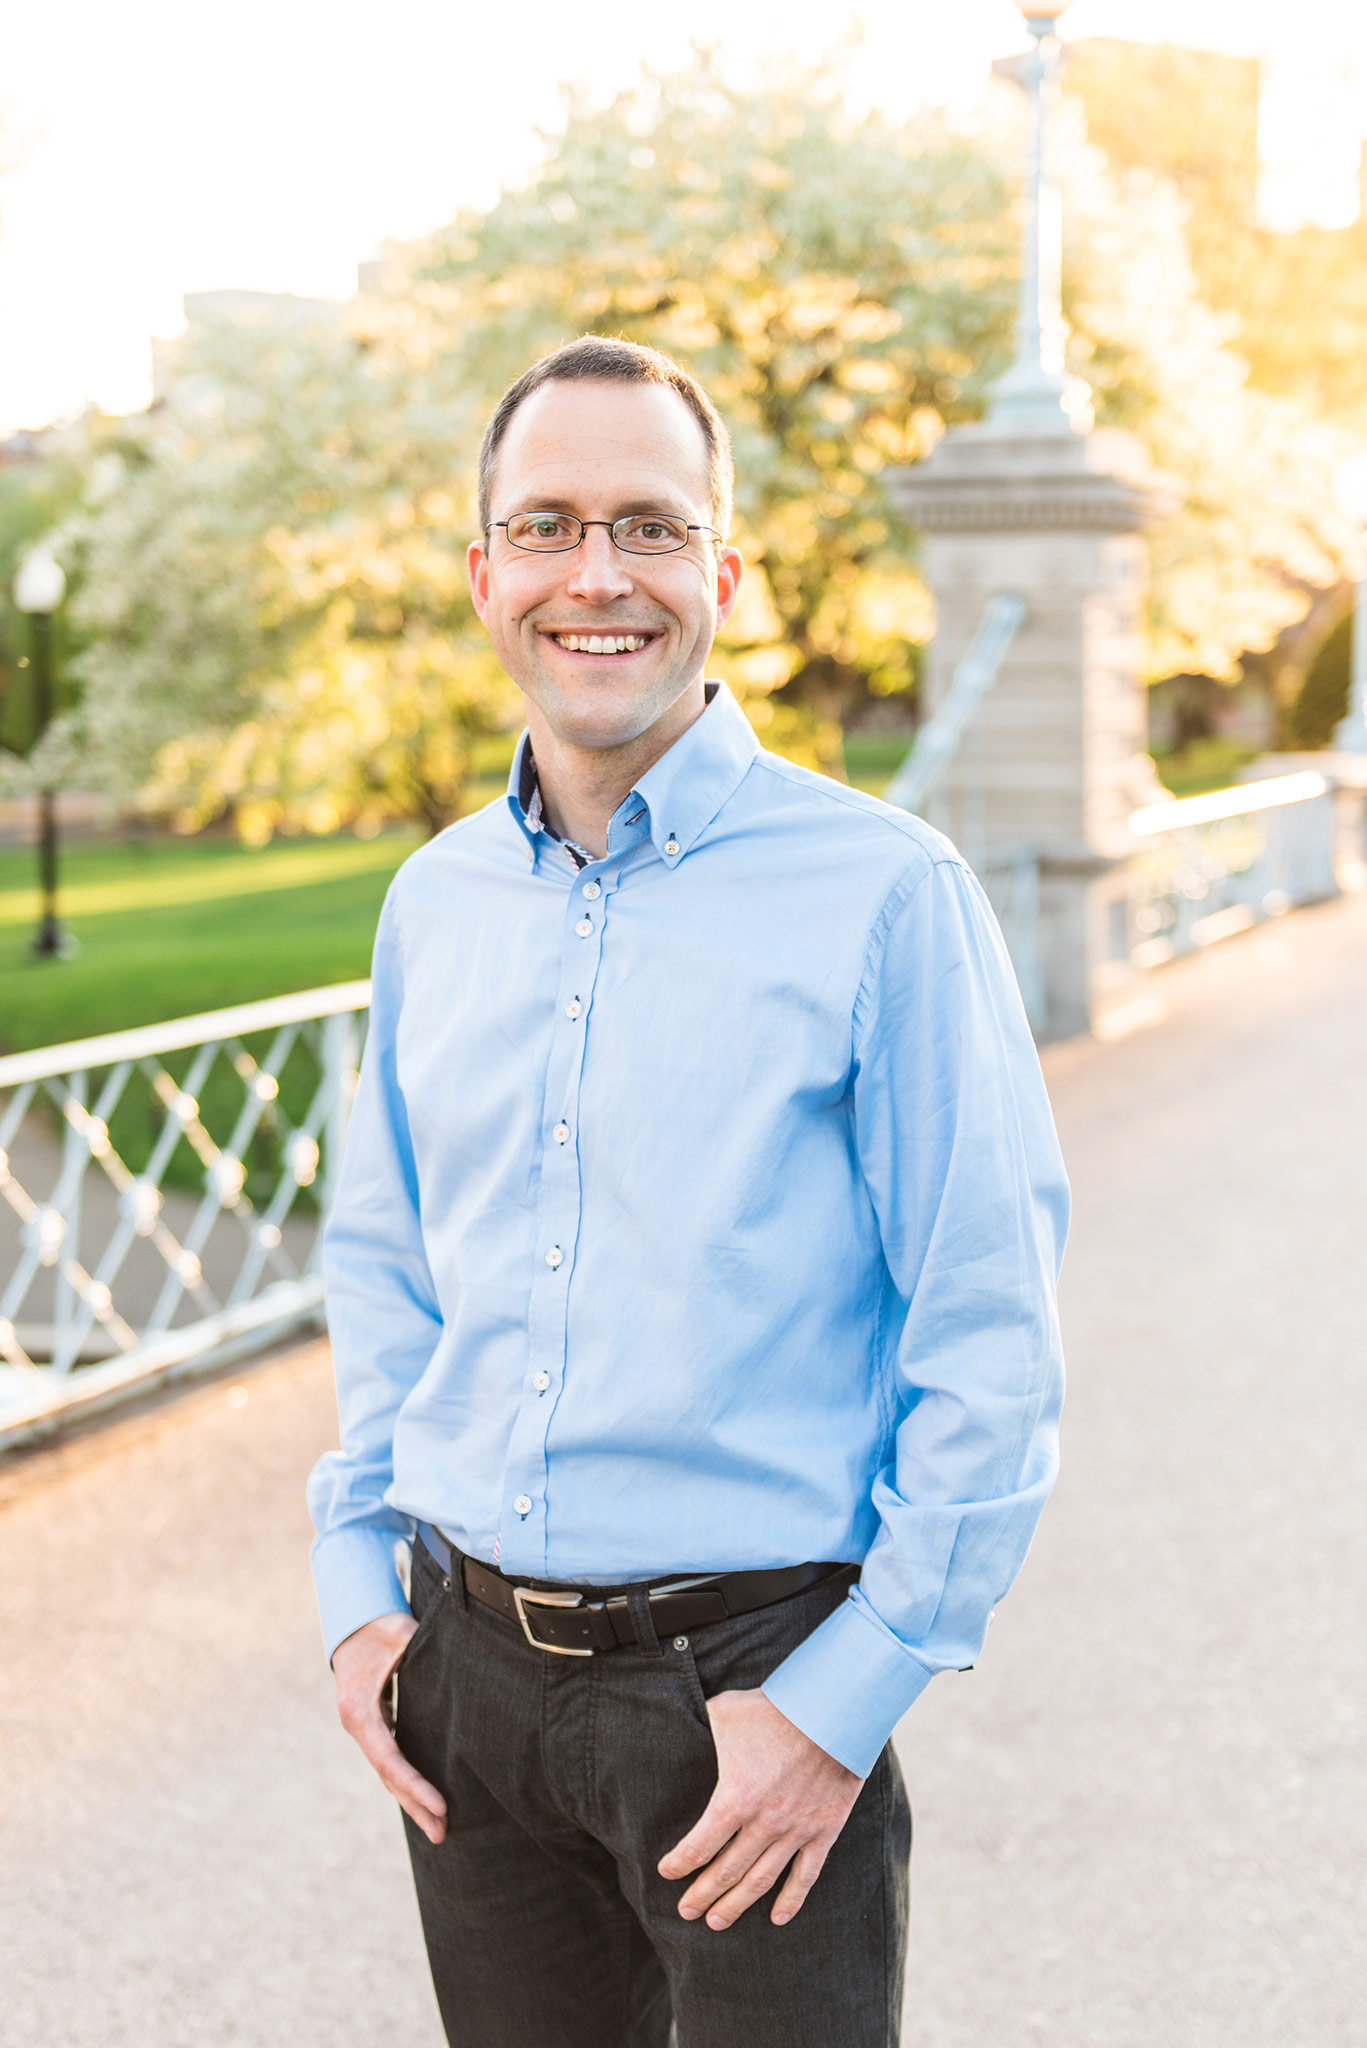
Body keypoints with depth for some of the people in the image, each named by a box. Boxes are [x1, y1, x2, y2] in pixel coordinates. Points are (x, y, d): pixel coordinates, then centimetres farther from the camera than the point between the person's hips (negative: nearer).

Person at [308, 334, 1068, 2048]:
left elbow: (991, 1345, -11)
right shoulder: (434, 901, 6)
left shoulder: (884, 892, -10)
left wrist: (847, 1701, -13)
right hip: (469, 1677, 5)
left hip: (752, 1678, -4)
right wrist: (358, 1587, 8)